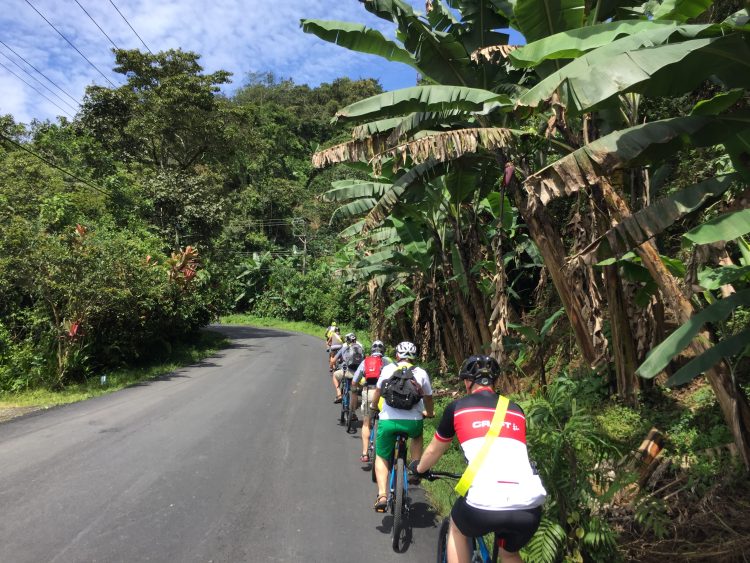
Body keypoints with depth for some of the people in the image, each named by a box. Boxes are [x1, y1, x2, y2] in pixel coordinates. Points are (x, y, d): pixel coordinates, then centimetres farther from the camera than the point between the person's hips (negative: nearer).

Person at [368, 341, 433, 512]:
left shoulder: (388, 369, 9)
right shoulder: (421, 373, 9)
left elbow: (378, 391, 20)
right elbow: (428, 397, 19)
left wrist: (373, 406, 40)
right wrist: (429, 413, 39)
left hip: (387, 420, -1)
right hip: (413, 421, 1)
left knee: (381, 457, 19)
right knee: (417, 435, 37)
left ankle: (382, 495, 3)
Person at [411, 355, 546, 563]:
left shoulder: (458, 407, 14)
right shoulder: (516, 411, 21)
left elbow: (434, 451, 29)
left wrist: (419, 469, 50)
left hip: (484, 504, -3)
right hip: (530, 507, 4)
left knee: (457, 528, 32)